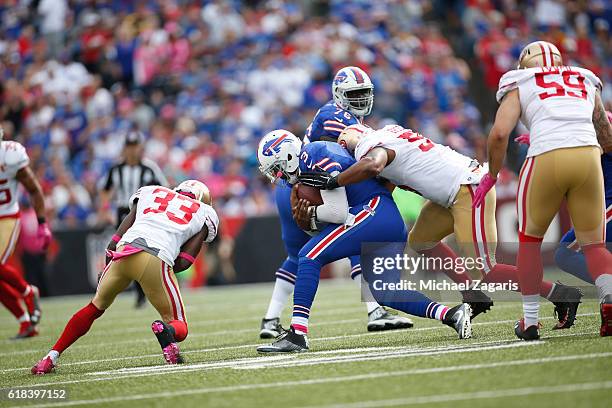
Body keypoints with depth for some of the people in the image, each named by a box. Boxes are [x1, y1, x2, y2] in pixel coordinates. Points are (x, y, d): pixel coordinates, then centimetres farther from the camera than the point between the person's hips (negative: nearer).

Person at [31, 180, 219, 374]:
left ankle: (52, 356, 22)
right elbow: (185, 261, 12)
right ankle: (165, 330, -23)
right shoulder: (204, 214, 24)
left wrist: (107, 268, 30)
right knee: (179, 326, 13)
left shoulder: (151, 193, 30)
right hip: (157, 259, -3)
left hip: (124, 251, 3)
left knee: (96, 306, 27)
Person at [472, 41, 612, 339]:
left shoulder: (519, 87, 18)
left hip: (546, 159, -2)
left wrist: (491, 175, 16)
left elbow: (499, 133, 3)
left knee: (530, 240, 20)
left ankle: (530, 321, 19)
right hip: (588, 156, 2)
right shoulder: (587, 83, 27)